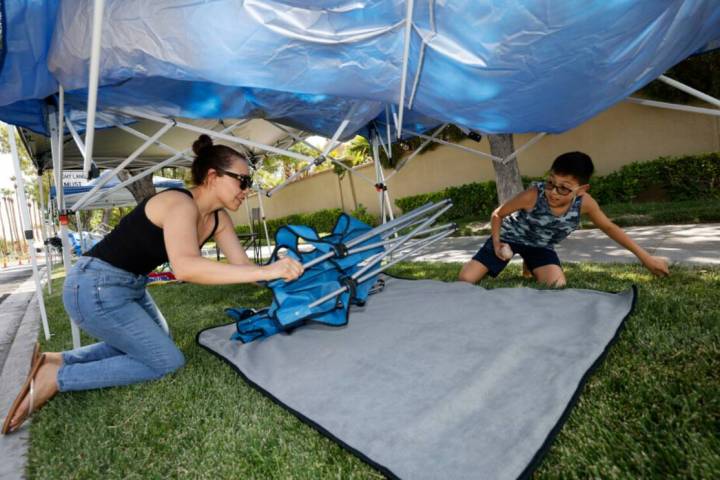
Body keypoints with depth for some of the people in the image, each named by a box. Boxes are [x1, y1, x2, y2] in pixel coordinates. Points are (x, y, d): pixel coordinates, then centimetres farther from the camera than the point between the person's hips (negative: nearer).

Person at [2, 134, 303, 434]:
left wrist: (283, 274, -12)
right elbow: (185, 268, -44)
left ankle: (59, 360, 21)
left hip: (130, 287, 10)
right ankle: (57, 376, 3)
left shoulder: (218, 218, 1)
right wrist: (265, 272, -45)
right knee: (168, 362, -3)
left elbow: (242, 265, 0)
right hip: (95, 288, -10)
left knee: (146, 345, 25)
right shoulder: (180, 204, -26)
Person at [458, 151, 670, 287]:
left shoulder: (584, 202, -22)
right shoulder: (533, 195, -33)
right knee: (465, 280, -14)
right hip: (509, 237, -3)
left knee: (557, 285, -23)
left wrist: (645, 257, -1)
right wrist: (496, 244, -26)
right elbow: (498, 215, -17)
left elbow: (609, 227, -4)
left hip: (540, 245, 3)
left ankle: (531, 267, 13)